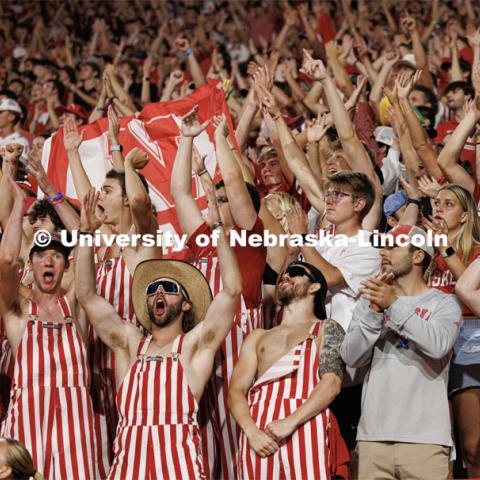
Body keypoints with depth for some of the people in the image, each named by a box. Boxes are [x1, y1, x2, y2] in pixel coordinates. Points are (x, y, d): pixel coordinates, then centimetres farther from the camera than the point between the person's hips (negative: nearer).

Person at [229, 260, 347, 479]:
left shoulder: (326, 329, 17)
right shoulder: (258, 337, 27)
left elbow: (332, 383, 0)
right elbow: (236, 391, 14)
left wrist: (291, 422, -14)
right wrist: (252, 432, -7)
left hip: (304, 427, -3)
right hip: (258, 432, 3)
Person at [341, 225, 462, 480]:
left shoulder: (444, 303, 5)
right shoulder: (369, 301, 14)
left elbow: (439, 345, -15)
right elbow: (351, 357, 2)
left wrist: (393, 305, -16)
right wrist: (375, 311, -10)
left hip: (425, 437, -3)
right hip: (373, 435, 3)